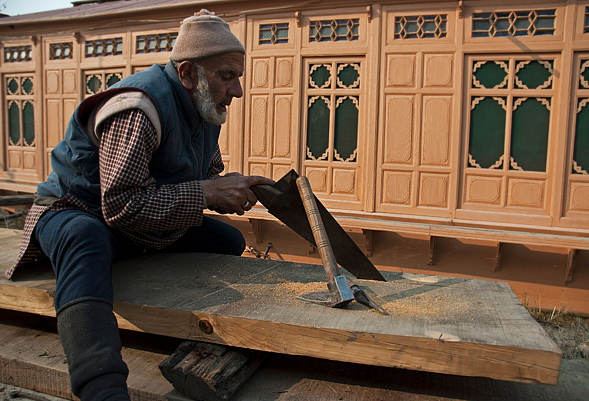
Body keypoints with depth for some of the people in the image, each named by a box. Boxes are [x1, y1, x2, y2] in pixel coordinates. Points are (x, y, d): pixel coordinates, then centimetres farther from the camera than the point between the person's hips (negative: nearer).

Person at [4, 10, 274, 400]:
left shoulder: (206, 109, 1)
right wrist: (206, 193, -35)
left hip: (148, 224, 9)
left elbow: (209, 174, 13)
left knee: (229, 241, 4)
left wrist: (234, 189, -10)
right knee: (85, 243, -44)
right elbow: (121, 206, -34)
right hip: (76, 212, -9)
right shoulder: (138, 110, -29)